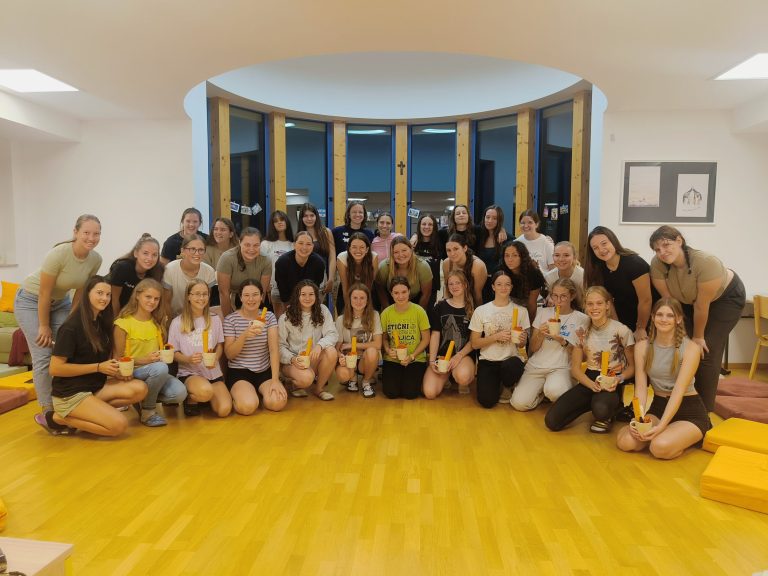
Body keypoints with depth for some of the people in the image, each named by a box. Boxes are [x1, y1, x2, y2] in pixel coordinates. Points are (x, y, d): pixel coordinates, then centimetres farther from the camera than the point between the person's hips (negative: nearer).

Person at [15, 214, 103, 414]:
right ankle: (47, 410, 4)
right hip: (31, 299, -5)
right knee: (43, 355, -8)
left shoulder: (95, 259, -16)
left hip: (60, 301, 5)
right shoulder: (58, 254, -32)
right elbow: (44, 294, -23)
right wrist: (44, 326, -15)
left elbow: (80, 291, -3)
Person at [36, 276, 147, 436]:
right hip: (70, 393, -7)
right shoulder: (71, 327, -15)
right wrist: (98, 367, -17)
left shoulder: (101, 322, 9)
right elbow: (55, 368, -16)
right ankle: (57, 419, -4)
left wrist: (114, 371, -4)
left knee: (139, 389, -17)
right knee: (119, 425, -22)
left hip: (96, 386, 7)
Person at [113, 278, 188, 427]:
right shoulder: (123, 323, -8)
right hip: (133, 372, -5)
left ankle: (146, 398, 7)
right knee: (161, 368, -36)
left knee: (179, 393, -24)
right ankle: (147, 410, -12)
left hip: (156, 372, 5)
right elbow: (118, 359, -8)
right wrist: (144, 360, -20)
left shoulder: (157, 323, 10)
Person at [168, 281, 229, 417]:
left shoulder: (215, 320, 5)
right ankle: (190, 399, 1)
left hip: (213, 372, 3)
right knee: (205, 391, -37)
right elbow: (174, 353, 1)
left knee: (224, 410, -17)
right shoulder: (177, 322, -4)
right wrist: (188, 359, -20)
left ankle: (203, 396, 17)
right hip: (189, 373, -3)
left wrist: (215, 359, -10)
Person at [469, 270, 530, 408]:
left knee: (510, 367, -38)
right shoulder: (481, 311, 0)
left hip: (511, 359, 0)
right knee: (487, 401, -22)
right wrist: (496, 336, -15)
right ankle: (497, 384, 16)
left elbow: (522, 345, 6)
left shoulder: (521, 310, 3)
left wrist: (522, 340, -17)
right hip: (488, 361, 0)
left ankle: (507, 387, 1)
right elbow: (474, 343, -1)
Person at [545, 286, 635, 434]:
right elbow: (575, 368, 4)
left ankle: (606, 416, 0)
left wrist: (618, 380, -20)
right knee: (552, 421, -14)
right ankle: (594, 403, 9)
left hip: (612, 384, -4)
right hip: (589, 380, 4)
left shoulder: (621, 331, -9)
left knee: (601, 409, -41)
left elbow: (632, 366, 1)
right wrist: (592, 384, -15)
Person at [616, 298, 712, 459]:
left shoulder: (691, 348, -13)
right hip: (658, 406, 4)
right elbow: (641, 387, -7)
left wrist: (661, 425, -31)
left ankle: (690, 437, 4)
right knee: (625, 442, -20)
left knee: (661, 447, -30)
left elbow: (679, 391, -21)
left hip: (690, 410, -3)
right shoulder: (642, 347, -2)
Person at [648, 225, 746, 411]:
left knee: (706, 352, -10)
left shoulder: (706, 263, -38)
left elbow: (702, 307, -28)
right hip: (688, 300, 4)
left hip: (725, 297, -4)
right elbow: (668, 300, -18)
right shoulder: (657, 264, -26)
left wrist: (698, 337, -19)